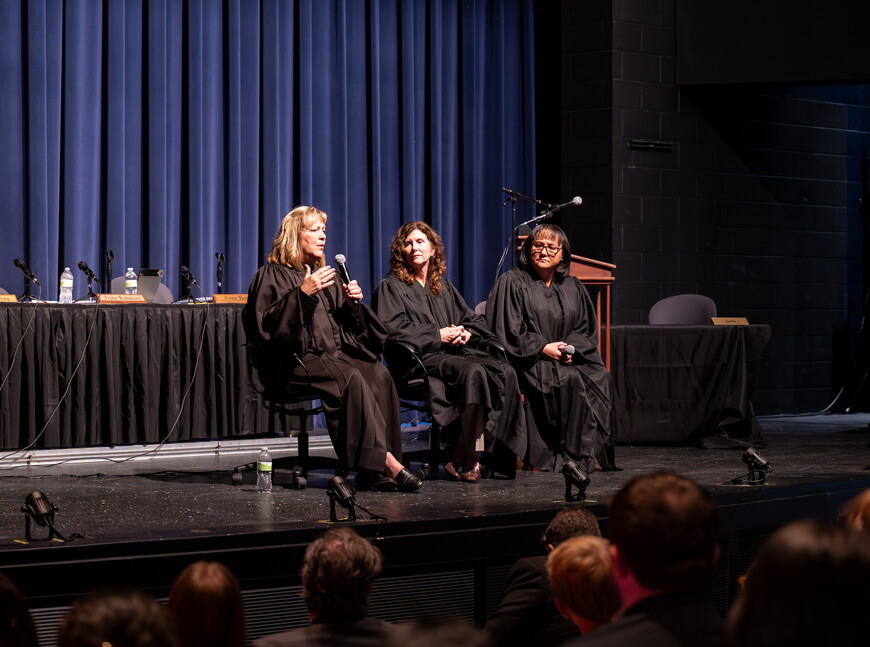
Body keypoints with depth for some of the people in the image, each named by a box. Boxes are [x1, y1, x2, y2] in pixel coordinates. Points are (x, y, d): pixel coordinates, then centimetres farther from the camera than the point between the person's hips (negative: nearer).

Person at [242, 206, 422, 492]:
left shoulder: (323, 273, 24)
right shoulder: (272, 275, 3)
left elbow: (345, 326, 25)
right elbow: (264, 324, -13)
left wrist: (352, 305, 3)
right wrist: (302, 294, -19)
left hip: (334, 354, 7)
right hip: (297, 358, -7)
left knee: (379, 375, -24)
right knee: (352, 379, -34)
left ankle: (373, 469, -30)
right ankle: (384, 459, -33)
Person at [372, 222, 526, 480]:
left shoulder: (443, 286, 27)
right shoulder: (391, 287, 7)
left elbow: (475, 319, 24)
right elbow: (392, 329, -8)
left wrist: (467, 332, -1)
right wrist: (437, 334, -11)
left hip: (456, 351, 7)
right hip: (421, 359, -7)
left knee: (505, 372, -22)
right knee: (473, 372, -35)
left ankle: (461, 457, -25)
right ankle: (471, 457, -29)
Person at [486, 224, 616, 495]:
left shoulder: (572, 287, 17)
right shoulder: (512, 282, 2)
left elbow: (587, 329, 16)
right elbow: (508, 331, -5)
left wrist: (570, 348, -5)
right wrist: (544, 348, -13)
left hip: (569, 358, 5)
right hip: (528, 361, -5)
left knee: (601, 379, -26)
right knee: (571, 380, -34)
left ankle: (582, 456, -31)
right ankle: (575, 457, -32)